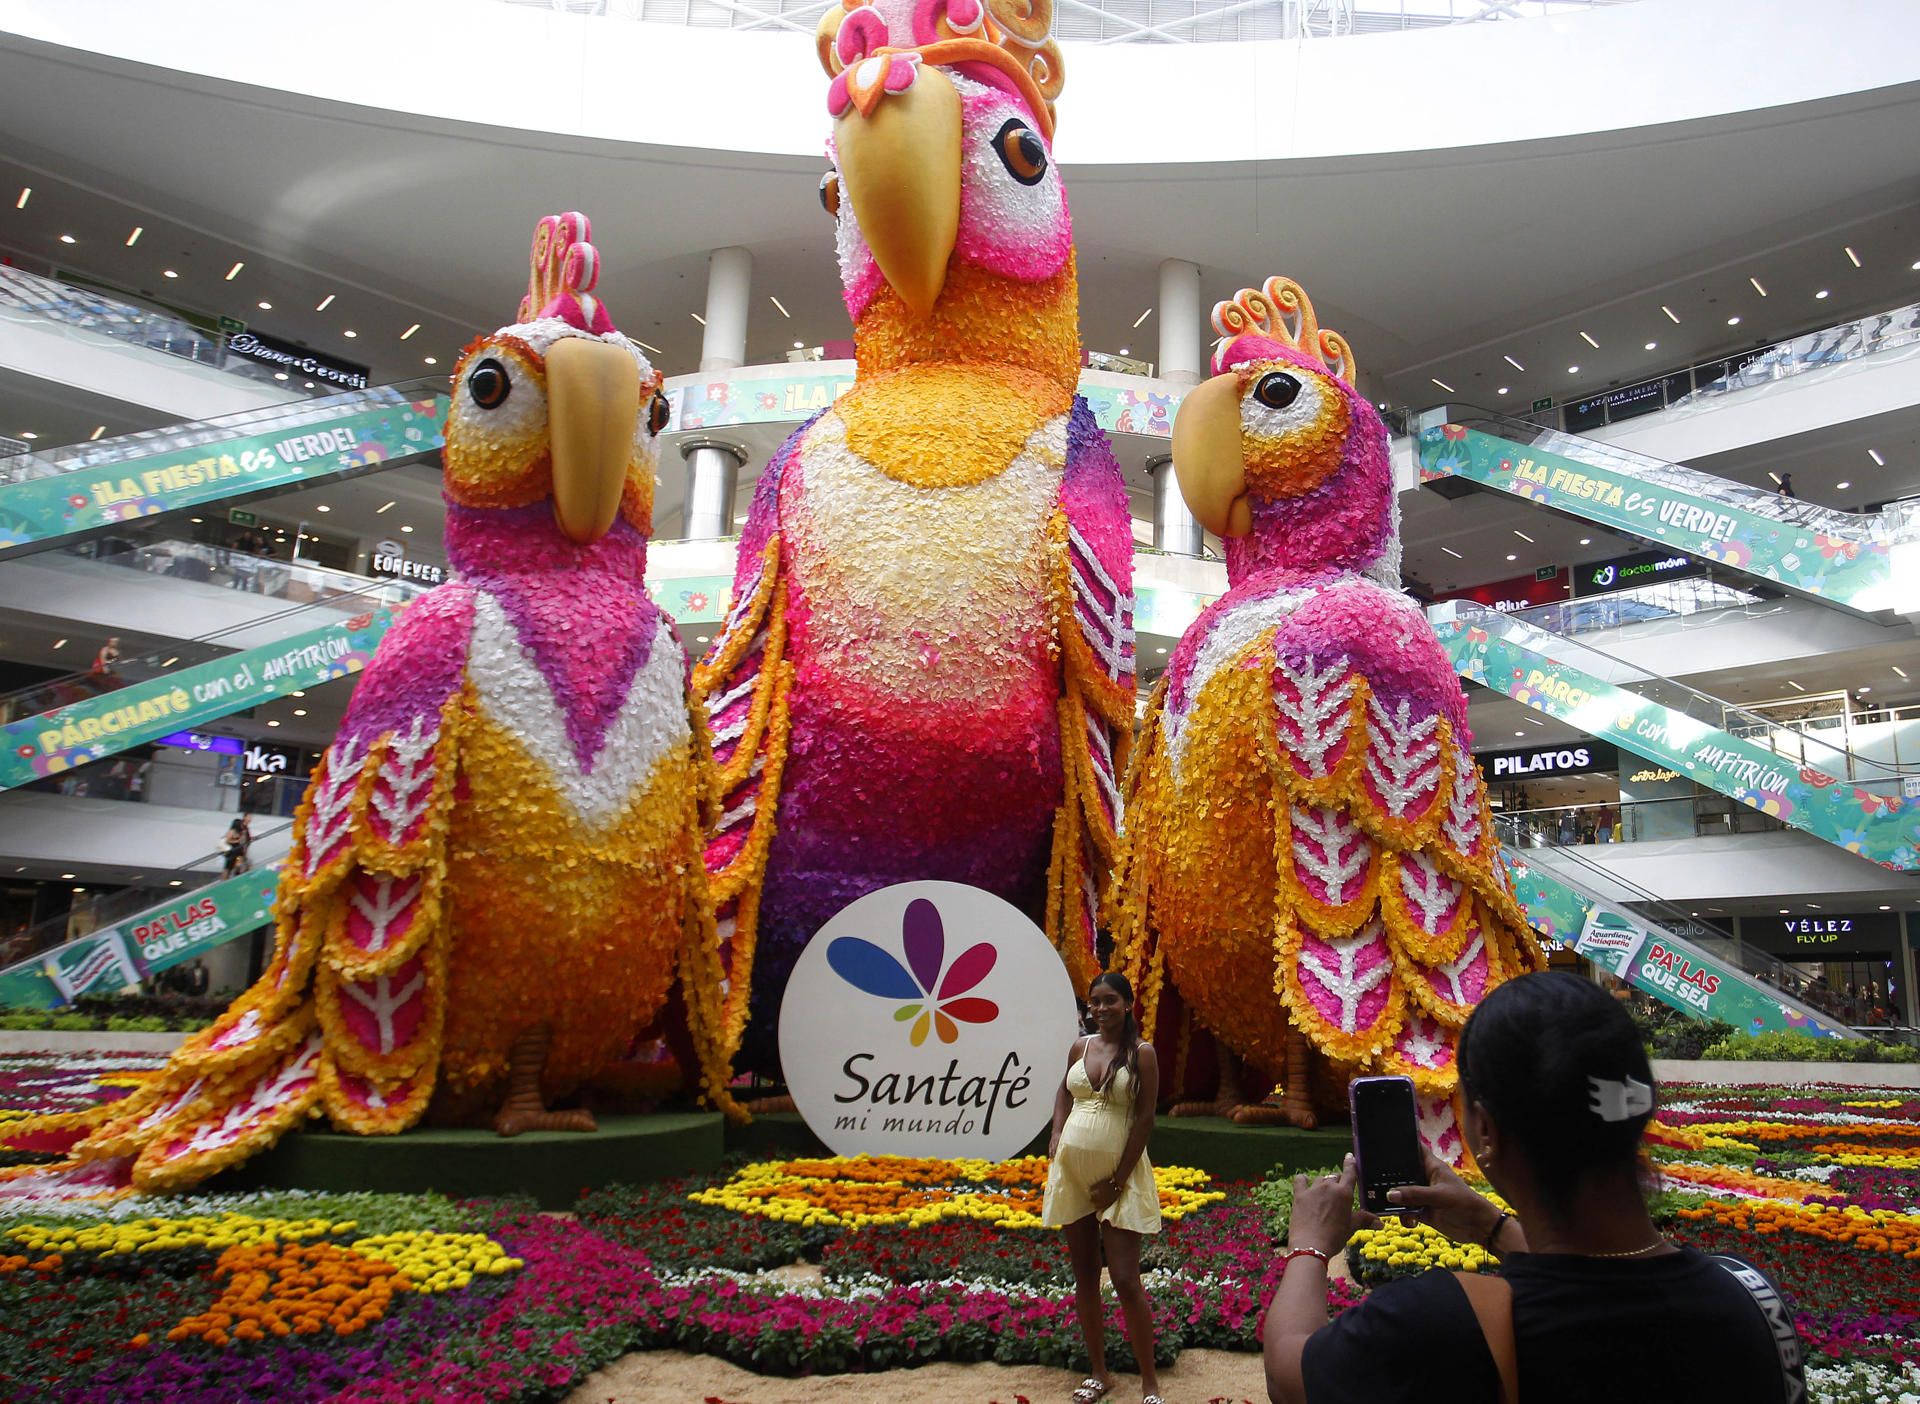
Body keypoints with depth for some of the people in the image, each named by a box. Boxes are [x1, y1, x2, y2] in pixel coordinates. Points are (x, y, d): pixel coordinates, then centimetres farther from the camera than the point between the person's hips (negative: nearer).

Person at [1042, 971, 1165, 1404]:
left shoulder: (1141, 1053, -8)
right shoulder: (1080, 1047, 5)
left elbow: (1145, 1119, -10)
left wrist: (1118, 1181, -12)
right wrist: (1057, 1133, 5)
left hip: (1118, 1176, -5)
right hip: (1072, 1172, 5)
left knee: (1126, 1281, -5)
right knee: (1084, 1277, 12)